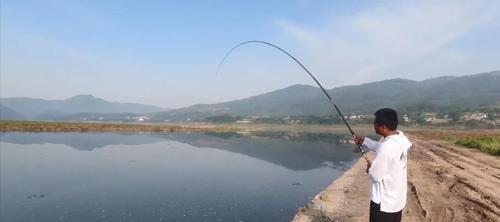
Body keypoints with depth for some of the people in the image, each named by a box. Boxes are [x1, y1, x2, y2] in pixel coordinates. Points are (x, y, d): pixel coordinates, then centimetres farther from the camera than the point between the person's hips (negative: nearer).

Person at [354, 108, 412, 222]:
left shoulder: (386, 148, -32)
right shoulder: (400, 137, -4)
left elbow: (376, 176, -22)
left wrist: (369, 168, -3)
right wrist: (365, 141, 13)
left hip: (384, 202, -8)